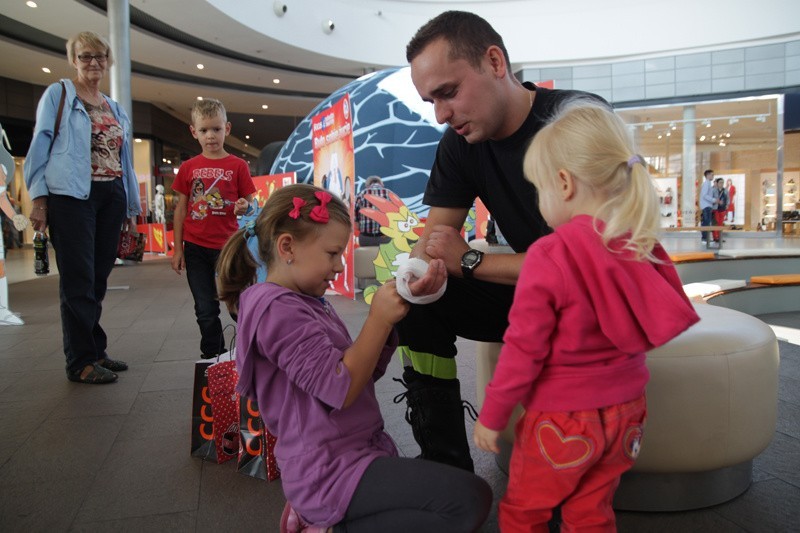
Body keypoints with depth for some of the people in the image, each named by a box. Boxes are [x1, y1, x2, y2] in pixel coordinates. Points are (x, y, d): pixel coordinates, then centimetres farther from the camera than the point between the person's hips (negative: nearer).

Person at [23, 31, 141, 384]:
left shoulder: (116, 109, 21)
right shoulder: (58, 94, 6)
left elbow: (125, 161, 21)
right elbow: (40, 145, -1)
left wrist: (131, 208, 18)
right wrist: (38, 197, -9)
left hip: (111, 198, 5)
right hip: (71, 195, -5)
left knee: (98, 279, 8)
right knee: (79, 279, -6)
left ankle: (95, 351, 17)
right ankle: (81, 361, 1)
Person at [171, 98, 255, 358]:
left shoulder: (237, 166, 0)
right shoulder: (188, 167, 5)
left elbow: (249, 203, 6)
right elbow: (181, 208, 8)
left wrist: (244, 207, -19)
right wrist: (178, 249, 5)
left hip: (228, 245, -2)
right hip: (195, 248, 2)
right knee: (205, 310, 8)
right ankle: (212, 357, 23)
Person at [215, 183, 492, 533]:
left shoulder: (309, 303, 13)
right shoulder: (278, 308, -17)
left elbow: (365, 372, 12)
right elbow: (342, 389, -22)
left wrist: (387, 320, -1)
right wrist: (378, 319, -17)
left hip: (351, 456, 10)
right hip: (331, 471, -10)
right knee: (471, 500, -15)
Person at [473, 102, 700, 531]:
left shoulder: (549, 256, -23)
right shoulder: (642, 248, -4)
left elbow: (523, 349, -19)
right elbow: (661, 317, 10)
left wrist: (492, 415, -7)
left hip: (563, 419, -6)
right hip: (624, 411, 6)